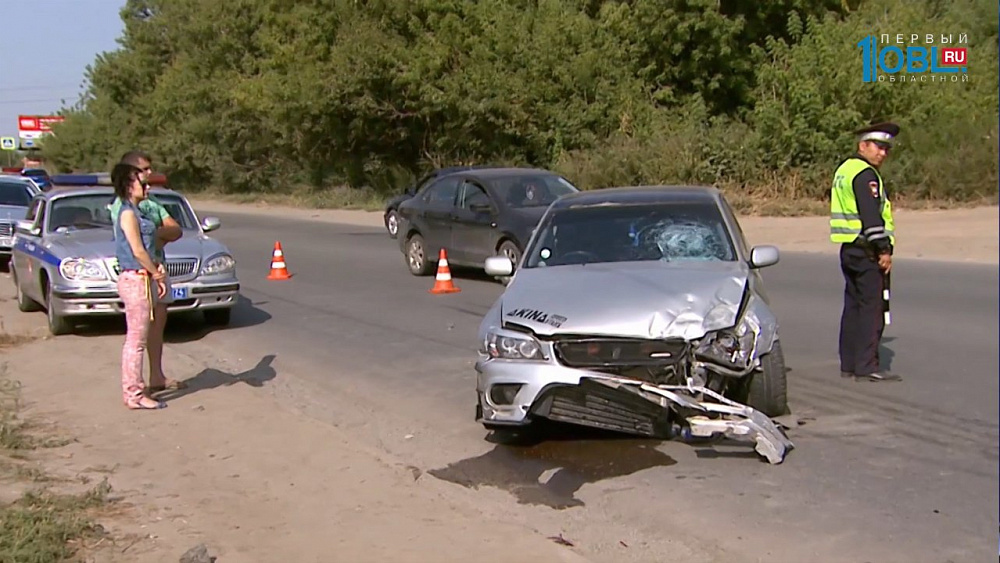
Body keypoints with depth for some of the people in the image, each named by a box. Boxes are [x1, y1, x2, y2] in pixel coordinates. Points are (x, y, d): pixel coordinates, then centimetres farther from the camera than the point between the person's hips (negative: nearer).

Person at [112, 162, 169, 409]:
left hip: (142, 280, 10)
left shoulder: (135, 211, 16)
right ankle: (135, 394, 0)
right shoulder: (128, 213, -13)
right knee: (136, 340, -5)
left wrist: (157, 268, 0)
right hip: (135, 280, -10)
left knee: (135, 340, 14)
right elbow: (137, 250, -18)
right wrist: (158, 274, -9)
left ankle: (132, 389, 22)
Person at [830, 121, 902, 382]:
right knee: (871, 308, -8)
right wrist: (884, 249, -19)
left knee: (853, 306, 12)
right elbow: (871, 216, -21)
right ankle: (866, 366, -8)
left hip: (849, 249, 10)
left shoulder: (845, 169, 18)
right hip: (867, 251, -10)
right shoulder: (865, 174, -13)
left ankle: (848, 364, 15)